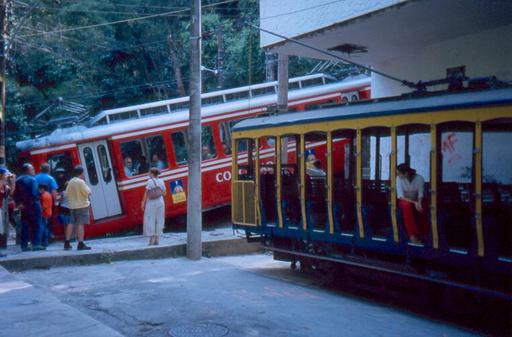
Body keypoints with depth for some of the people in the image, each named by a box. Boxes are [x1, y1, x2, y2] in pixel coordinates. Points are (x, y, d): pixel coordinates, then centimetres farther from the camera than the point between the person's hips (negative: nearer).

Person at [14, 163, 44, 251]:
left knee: (24, 226, 10)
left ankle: (24, 245, 10)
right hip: (33, 205, -7)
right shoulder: (32, 179, -12)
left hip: (23, 207, 7)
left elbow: (15, 194, 7)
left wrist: (18, 203, 7)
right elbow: (34, 193, -22)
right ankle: (36, 244, -6)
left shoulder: (18, 180, 10)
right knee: (37, 225, -1)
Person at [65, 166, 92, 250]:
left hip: (72, 206, 7)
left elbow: (67, 193, 10)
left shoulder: (70, 182, 8)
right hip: (82, 205, -7)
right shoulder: (81, 181, -13)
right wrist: (87, 187, 4)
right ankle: (80, 244, -9)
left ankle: (67, 243, 14)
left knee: (71, 223, 12)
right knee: (80, 224, -7)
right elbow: (87, 192, -14)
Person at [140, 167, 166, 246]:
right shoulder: (161, 182, 4)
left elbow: (146, 193, -12)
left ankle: (151, 240, -3)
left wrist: (143, 203, -8)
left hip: (151, 202, -4)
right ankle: (157, 240, 6)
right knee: (159, 220, 8)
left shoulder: (150, 181, -9)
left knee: (150, 220, 1)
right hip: (160, 202, 4)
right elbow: (164, 193, 9)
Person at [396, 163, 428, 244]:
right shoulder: (399, 179, -17)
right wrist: (414, 202, -30)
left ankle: (420, 234, -11)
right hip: (405, 201, -1)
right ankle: (412, 234, -31)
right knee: (407, 205, -36)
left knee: (422, 208, -31)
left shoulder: (419, 178, -16)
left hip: (417, 201, 1)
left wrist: (419, 203, -32)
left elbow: (421, 194, -11)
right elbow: (401, 196, -19)